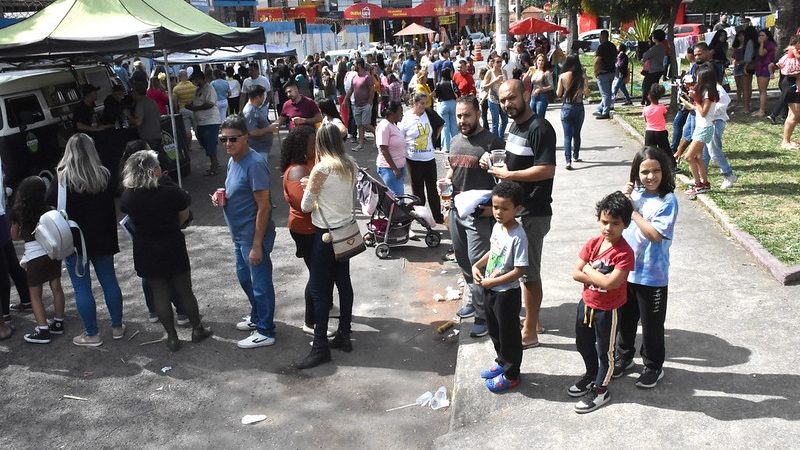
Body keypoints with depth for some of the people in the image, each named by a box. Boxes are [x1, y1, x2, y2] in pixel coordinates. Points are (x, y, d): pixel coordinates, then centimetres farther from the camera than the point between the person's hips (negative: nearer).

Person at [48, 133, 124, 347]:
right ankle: (117, 326, 24)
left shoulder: (63, 179, -15)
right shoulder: (104, 175, -4)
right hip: (102, 239, 4)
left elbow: (49, 204, -10)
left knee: (82, 287, 6)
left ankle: (91, 334, 13)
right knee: (109, 280, 15)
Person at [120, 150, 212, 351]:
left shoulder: (127, 196, -11)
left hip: (146, 251, 2)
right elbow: (184, 216, -2)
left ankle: (172, 337, 17)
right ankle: (197, 329, 26)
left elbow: (129, 217, 7)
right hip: (173, 248, -2)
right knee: (184, 290, 13)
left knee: (160, 294, 11)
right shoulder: (172, 192, -17)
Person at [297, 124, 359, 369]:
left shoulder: (321, 168, -18)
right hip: (346, 229, 7)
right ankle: (344, 336, 24)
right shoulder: (351, 165, 1)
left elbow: (305, 206, -12)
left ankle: (320, 347, 3)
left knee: (318, 289, -1)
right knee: (343, 282, 15)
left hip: (325, 232, -7)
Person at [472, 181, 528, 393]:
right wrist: (476, 265, 2)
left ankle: (511, 375, 27)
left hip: (507, 293, -8)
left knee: (509, 334, 9)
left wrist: (493, 281, -21)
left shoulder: (518, 236, -25)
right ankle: (502, 362, 45)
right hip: (490, 290, 8)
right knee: (494, 330, 24)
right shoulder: (497, 226, 0)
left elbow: (519, 270, -25)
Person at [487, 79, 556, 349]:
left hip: (533, 213, -9)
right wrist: (499, 167, 6)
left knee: (529, 272, -1)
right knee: (524, 269, 18)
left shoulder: (540, 128, -17)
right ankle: (531, 320, 31)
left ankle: (529, 332, 9)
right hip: (516, 209, 9)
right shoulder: (515, 127, 13)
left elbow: (546, 170, -24)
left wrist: (507, 174, -19)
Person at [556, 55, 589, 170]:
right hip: (579, 108, 1)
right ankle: (575, 156, 34)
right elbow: (586, 93, -4)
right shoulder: (581, 76, -6)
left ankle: (568, 161, -15)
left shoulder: (562, 76, -7)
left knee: (567, 136, -2)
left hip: (566, 108, -1)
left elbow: (558, 94, -2)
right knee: (577, 134, 20)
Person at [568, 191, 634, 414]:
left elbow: (609, 283, -31)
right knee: (583, 344, 24)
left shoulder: (624, 253, -23)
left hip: (607, 310, -6)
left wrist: (588, 270, -18)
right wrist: (600, 278, -20)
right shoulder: (593, 243, -5)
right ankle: (592, 374, 49)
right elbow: (576, 274, -7)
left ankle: (600, 390, 28)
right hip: (586, 303, 7)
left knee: (604, 350, 11)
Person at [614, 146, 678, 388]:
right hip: (626, 270, 6)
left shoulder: (667, 200, -16)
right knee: (625, 318, 20)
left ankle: (653, 366, 28)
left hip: (652, 276, -5)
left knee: (651, 323, 10)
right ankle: (623, 356, 40)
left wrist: (632, 210, -19)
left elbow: (655, 234, -24)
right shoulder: (635, 193, 1)